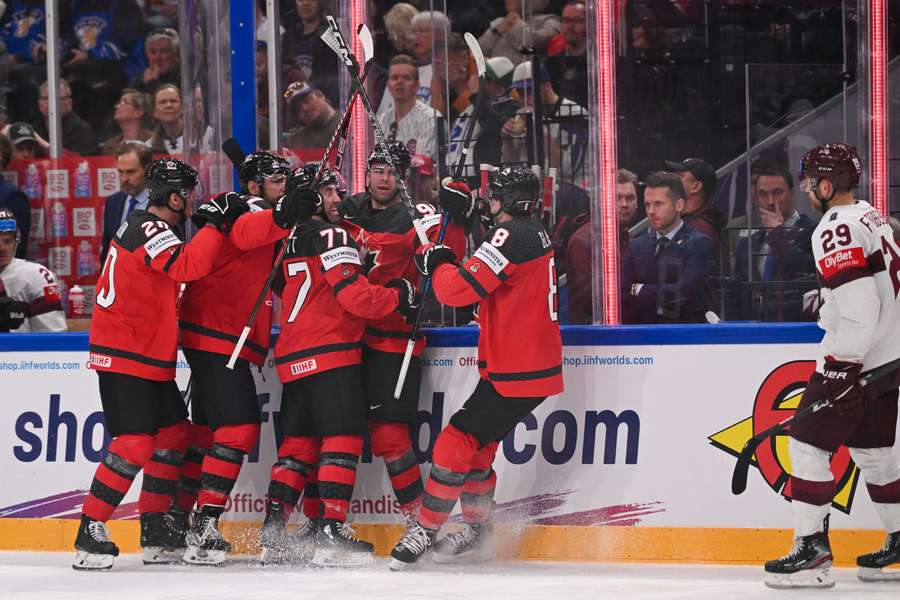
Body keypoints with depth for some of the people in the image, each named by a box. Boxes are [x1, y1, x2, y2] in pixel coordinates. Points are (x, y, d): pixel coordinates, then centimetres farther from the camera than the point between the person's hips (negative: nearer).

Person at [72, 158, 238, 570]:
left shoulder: (145, 225, 13)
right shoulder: (149, 231, -18)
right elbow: (188, 266, -33)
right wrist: (215, 224, -24)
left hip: (149, 357, 11)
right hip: (123, 355, -11)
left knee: (173, 432, 12)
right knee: (135, 444, -14)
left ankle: (156, 533, 18)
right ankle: (90, 533, -10)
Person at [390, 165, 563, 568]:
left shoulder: (511, 236, -18)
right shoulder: (535, 235, 14)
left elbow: (460, 289, -23)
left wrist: (435, 262, -4)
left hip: (516, 374, -10)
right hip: (537, 365, 10)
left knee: (457, 442, -7)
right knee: (476, 446, 18)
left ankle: (425, 531, -2)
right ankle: (477, 533, 27)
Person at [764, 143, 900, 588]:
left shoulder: (838, 229, -18)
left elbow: (859, 307, -24)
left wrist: (841, 371, -23)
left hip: (855, 358, -10)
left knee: (808, 444, -5)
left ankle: (812, 551, -7)